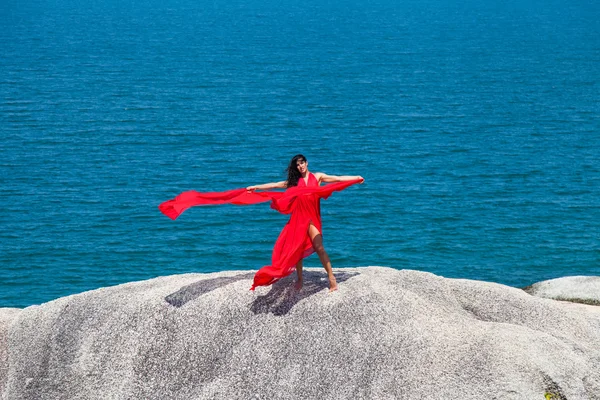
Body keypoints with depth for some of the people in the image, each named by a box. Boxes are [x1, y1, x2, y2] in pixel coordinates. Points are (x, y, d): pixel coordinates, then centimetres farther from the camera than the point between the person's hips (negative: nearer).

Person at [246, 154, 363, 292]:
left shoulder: (317, 177, 10)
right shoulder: (294, 181, 15)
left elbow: (337, 179, 0)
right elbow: (274, 185, 19)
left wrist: (356, 178, -10)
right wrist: (256, 187, 19)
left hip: (312, 218, -3)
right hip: (298, 218, 3)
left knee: (319, 247, -15)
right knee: (297, 249, 4)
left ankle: (331, 278, -10)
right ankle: (299, 279, 18)